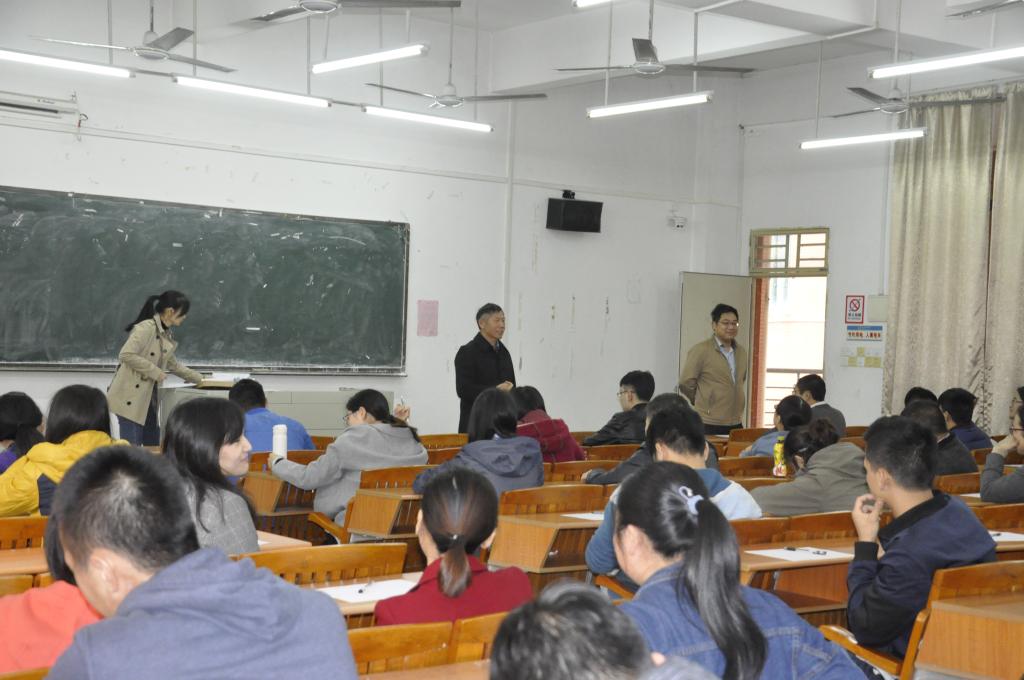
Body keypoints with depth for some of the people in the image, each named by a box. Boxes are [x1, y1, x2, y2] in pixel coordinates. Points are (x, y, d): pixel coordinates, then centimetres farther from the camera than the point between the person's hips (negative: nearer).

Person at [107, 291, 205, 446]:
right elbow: (126, 355, -24)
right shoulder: (146, 328, -14)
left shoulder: (165, 334, 14)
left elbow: (172, 364, 27)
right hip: (130, 398, -9)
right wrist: (155, 372, -19)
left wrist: (198, 378, 28)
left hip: (148, 400, 9)